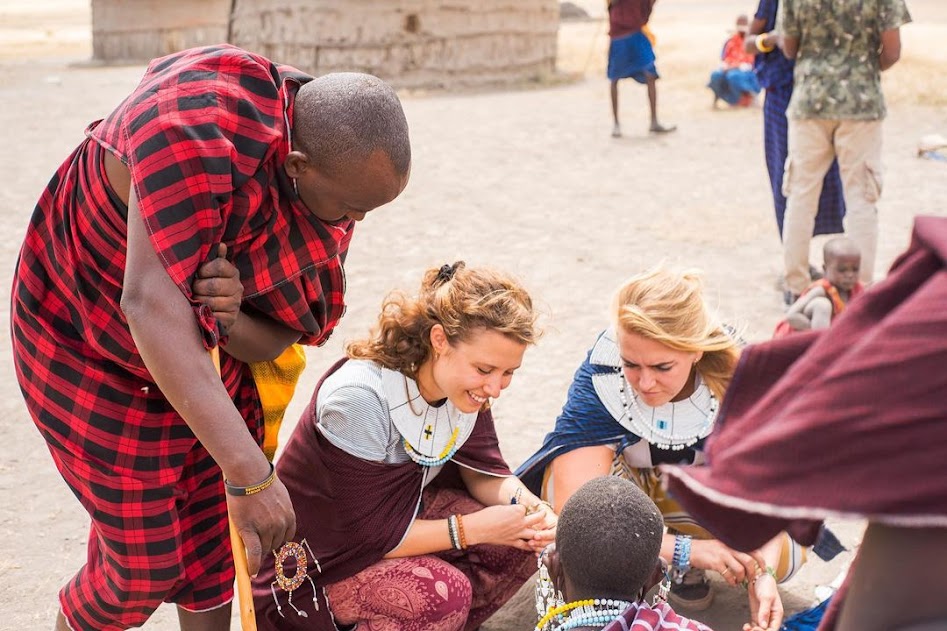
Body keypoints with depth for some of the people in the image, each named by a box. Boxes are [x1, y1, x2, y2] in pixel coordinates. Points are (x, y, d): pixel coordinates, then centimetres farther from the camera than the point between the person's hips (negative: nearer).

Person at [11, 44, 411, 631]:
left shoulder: (334, 174, -15)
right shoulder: (203, 130, -37)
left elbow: (270, 343, -11)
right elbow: (150, 303, -45)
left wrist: (229, 319, -37)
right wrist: (250, 472, -50)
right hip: (95, 350, -6)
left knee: (218, 531, 12)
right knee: (147, 563, 1)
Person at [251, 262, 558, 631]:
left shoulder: (462, 379, -11)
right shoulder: (359, 398, -32)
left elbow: (483, 472, 0)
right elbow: (371, 534, -26)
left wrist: (527, 506, -21)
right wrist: (476, 528, -26)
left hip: (399, 516, 7)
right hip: (310, 569, -7)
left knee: (515, 547, -13)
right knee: (441, 593, -31)